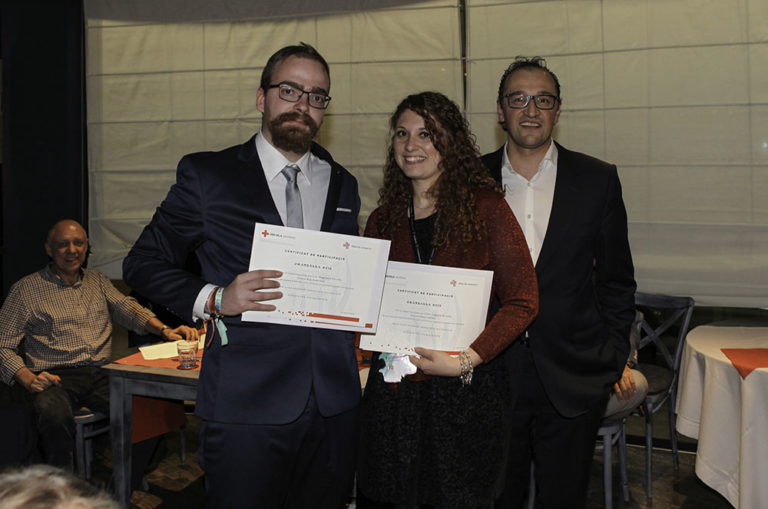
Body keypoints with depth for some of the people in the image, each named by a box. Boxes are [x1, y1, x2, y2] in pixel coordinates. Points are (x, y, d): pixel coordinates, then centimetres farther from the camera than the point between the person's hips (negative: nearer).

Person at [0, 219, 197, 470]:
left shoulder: (97, 280, 22)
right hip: (55, 378, -3)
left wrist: (164, 330, -14)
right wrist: (29, 380, -14)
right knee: (55, 417, -38)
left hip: (100, 374, 3)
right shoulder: (25, 289, 10)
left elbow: (127, 308, 6)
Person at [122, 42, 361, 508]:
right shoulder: (206, 174, 1)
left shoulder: (343, 185, 14)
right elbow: (143, 264, 2)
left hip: (334, 402, 4)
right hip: (247, 403, -3)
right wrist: (214, 299, -14)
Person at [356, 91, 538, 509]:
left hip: (466, 388, -3)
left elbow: (522, 302, -7)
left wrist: (466, 360, -17)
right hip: (394, 388, 3)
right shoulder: (384, 220, 9)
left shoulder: (484, 207, -3)